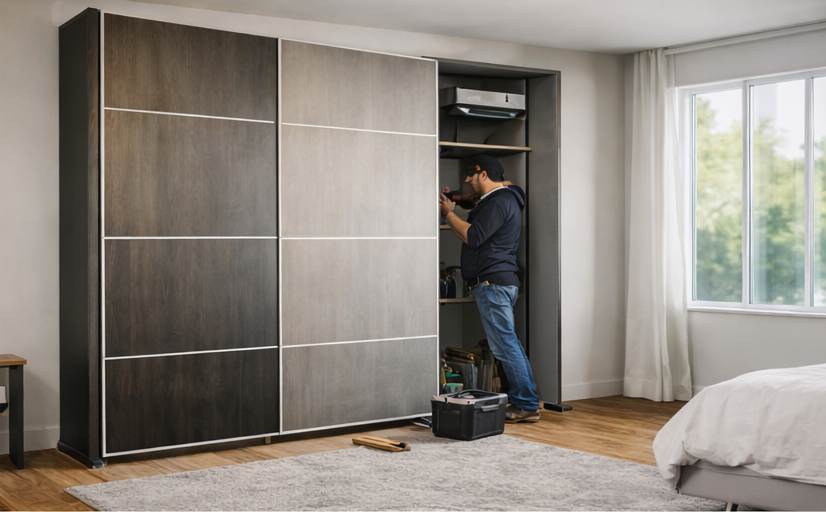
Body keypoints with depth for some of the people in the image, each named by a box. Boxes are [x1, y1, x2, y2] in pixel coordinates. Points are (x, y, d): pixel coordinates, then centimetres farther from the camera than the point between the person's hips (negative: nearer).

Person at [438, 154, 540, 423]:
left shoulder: (498, 202, -11)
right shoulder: (497, 200, 23)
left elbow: (473, 237, -19)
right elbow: (472, 236, 22)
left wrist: (449, 213, -8)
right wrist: (451, 213, 14)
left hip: (493, 282, -11)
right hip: (496, 282, 11)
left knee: (505, 345, -10)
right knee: (509, 344, 11)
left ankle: (526, 406, -7)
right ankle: (525, 403, 14)